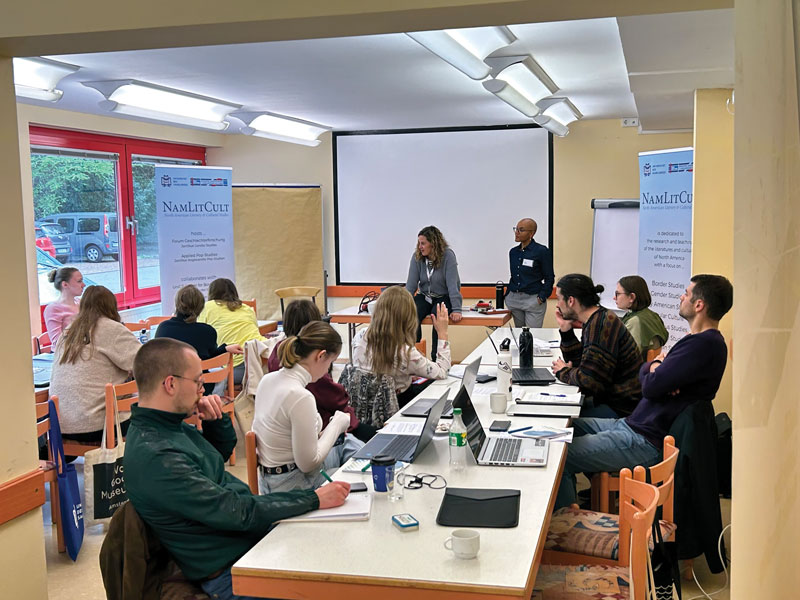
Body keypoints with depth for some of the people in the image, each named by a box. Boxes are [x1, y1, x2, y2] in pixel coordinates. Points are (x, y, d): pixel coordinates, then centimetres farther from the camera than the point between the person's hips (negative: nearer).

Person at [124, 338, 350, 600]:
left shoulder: (169, 425, 3)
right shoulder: (156, 458, -27)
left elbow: (223, 450, 22)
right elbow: (238, 512, -25)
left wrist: (216, 419, 0)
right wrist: (314, 499, -18)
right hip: (232, 571, -10)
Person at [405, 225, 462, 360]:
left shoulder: (448, 255, -17)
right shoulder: (417, 256, -5)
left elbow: (452, 283, -21)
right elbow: (411, 284, -6)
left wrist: (456, 309, -28)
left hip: (444, 297, -3)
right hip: (424, 296, 3)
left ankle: (436, 358, -24)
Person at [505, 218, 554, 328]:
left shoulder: (541, 251, -7)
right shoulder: (513, 252, 10)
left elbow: (549, 278, -5)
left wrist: (541, 298, -12)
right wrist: (507, 294, 12)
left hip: (533, 299, -6)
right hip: (514, 298, 6)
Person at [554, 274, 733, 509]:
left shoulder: (706, 344, -19)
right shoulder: (698, 339, 16)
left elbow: (650, 386, -22)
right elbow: (643, 371, 16)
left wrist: (655, 368, 1)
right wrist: (656, 368, -7)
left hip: (647, 441, -11)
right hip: (633, 423, 11)